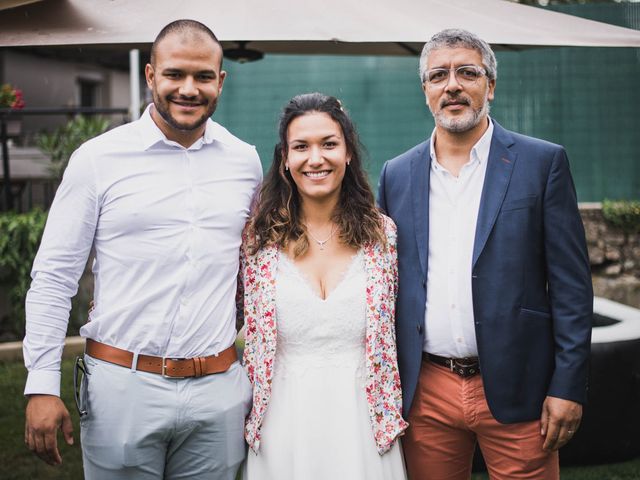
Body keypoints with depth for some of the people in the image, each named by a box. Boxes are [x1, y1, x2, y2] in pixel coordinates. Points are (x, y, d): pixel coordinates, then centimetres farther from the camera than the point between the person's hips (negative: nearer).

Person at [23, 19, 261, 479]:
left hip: (217, 390, 3)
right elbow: (53, 277, -3)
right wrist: (42, 386, -7)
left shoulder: (246, 161, 5)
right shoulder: (98, 158, -4)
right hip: (122, 386, -2)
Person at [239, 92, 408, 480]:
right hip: (285, 422, 0)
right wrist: (251, 416, 2)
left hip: (361, 418, 1)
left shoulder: (382, 233, -1)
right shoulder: (259, 238, -3)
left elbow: (388, 337, 6)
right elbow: (250, 337, 4)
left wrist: (390, 417, 5)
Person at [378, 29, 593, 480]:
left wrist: (568, 387, -9)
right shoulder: (398, 175, 7)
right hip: (425, 392, 3)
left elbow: (571, 283, -4)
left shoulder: (542, 163, -2)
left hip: (515, 390, -2)